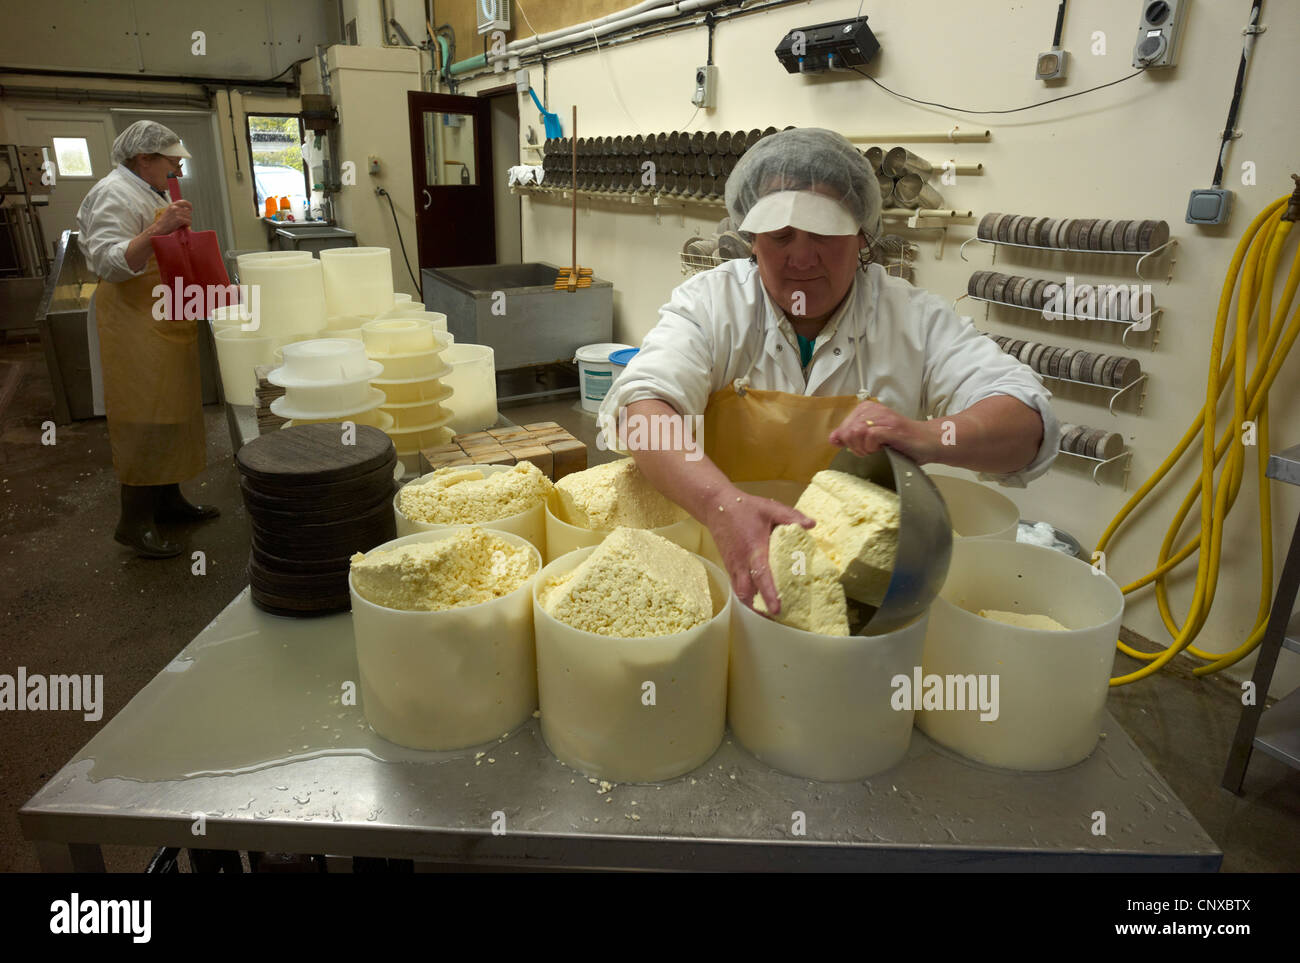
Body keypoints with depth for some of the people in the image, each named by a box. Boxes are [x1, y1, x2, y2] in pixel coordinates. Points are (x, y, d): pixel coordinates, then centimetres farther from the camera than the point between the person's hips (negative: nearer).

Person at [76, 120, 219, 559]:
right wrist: (157, 230, -35)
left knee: (170, 413, 14)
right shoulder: (114, 195, -13)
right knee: (145, 418, -9)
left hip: (166, 323, 10)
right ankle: (134, 522, -2)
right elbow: (109, 263, -26)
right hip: (137, 326, -10)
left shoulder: (149, 192, 18)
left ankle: (168, 499, 24)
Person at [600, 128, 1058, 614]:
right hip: (728, 571, 0)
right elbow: (644, 408, -19)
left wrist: (927, 438, -31)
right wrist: (722, 503, -39)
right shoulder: (711, 302, -3)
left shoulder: (913, 318, -1)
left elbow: (1028, 422, -8)